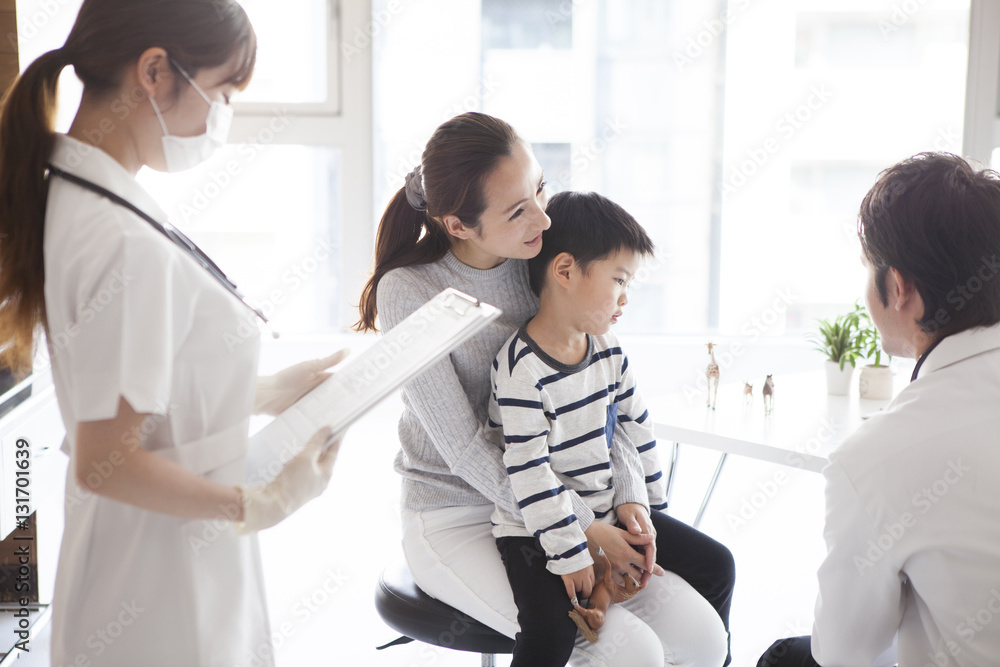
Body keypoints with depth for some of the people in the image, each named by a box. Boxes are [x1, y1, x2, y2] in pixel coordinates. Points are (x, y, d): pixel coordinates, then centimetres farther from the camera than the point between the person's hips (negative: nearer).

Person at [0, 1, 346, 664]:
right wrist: (268, 504, -16)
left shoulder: (73, 194, 2)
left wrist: (264, 393, 11)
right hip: (167, 580, -9)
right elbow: (106, 463, -24)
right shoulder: (127, 247, -27)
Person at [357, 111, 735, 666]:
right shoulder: (408, 293, -18)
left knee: (710, 565, -8)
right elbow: (465, 451, -18)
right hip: (455, 520, -5)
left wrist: (628, 502, -10)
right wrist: (585, 527, -18)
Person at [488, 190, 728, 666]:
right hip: (536, 532, -7)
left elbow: (634, 425, 14)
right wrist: (570, 555, -20)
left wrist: (635, 498, 6)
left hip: (607, 512, 7)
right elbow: (530, 473, -22)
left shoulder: (608, 349, 3)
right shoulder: (519, 369, -22)